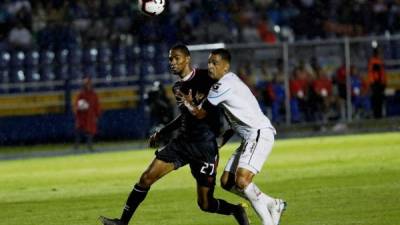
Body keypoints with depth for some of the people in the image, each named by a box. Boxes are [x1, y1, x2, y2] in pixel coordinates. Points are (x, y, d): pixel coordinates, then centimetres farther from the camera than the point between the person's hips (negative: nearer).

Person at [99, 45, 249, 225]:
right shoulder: (177, 88, 11)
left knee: (205, 205, -4)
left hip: (204, 147, -6)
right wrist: (161, 132, 26)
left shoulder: (205, 78, -10)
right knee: (146, 178, -5)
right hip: (182, 142, 6)